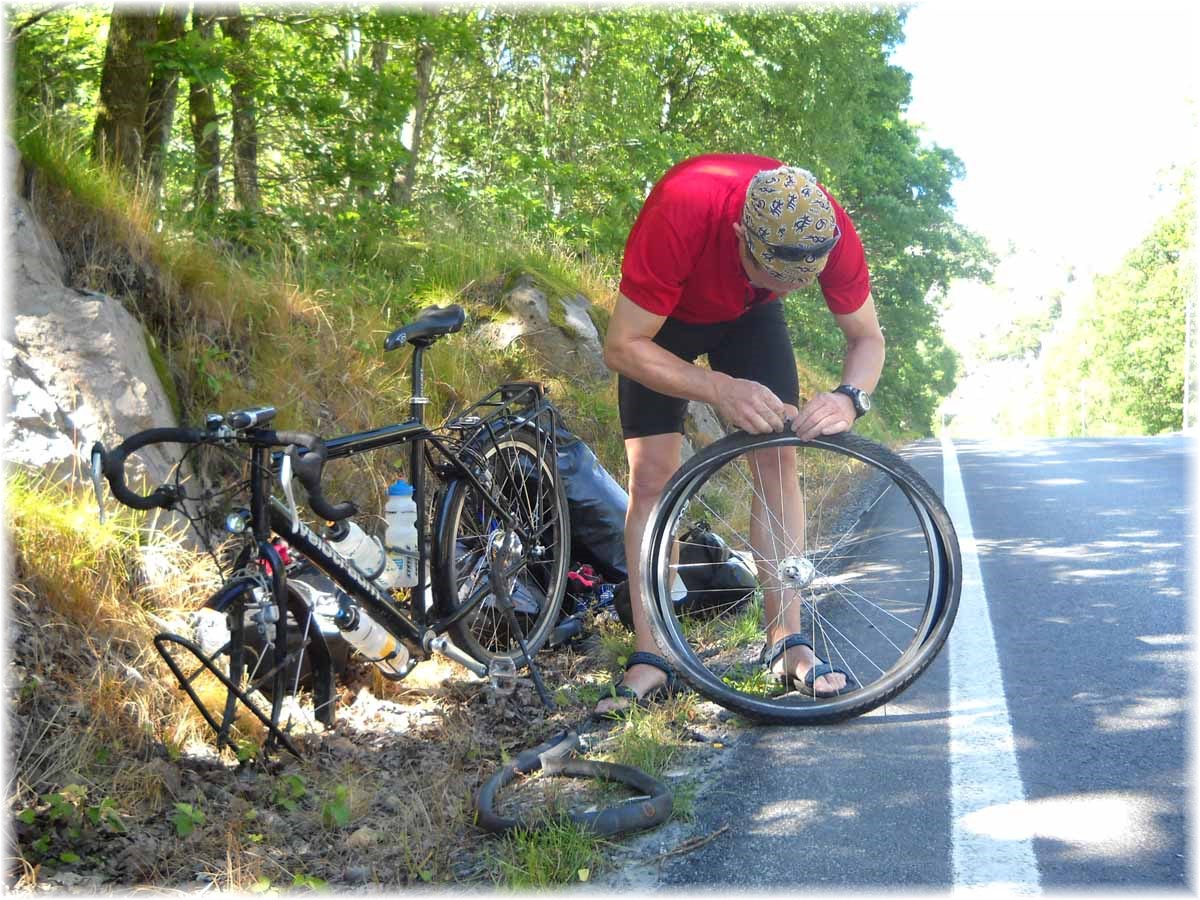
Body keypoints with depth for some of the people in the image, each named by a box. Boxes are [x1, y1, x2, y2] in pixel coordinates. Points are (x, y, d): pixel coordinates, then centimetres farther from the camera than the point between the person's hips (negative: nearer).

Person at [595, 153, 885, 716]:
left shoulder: (829, 229, -33)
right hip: (664, 316, -2)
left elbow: (867, 338, -17)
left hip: (749, 315, 2)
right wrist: (720, 390, -45)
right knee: (651, 475, -10)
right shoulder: (682, 214, -43)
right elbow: (622, 346, -34)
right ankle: (649, 660, -6)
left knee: (777, 460, -10)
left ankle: (786, 643, -3)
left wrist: (850, 397, -38)